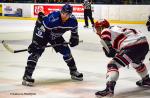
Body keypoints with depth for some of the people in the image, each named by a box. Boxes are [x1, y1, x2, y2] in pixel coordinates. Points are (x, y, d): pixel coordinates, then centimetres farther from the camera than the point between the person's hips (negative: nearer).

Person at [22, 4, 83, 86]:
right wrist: (34, 43, -37)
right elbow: (40, 30, -36)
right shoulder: (52, 18, -38)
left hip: (56, 36, 6)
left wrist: (74, 39, 14)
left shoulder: (73, 21, -19)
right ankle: (27, 76, -23)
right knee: (36, 52, -21)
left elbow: (74, 30, 5)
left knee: (66, 51, 6)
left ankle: (74, 72, 27)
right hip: (43, 33, -6)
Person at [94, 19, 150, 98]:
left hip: (133, 46, -9)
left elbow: (109, 51, -6)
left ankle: (109, 88, -25)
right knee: (137, 63, 38)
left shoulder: (105, 31, 4)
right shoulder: (115, 28, 30)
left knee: (113, 65, -8)